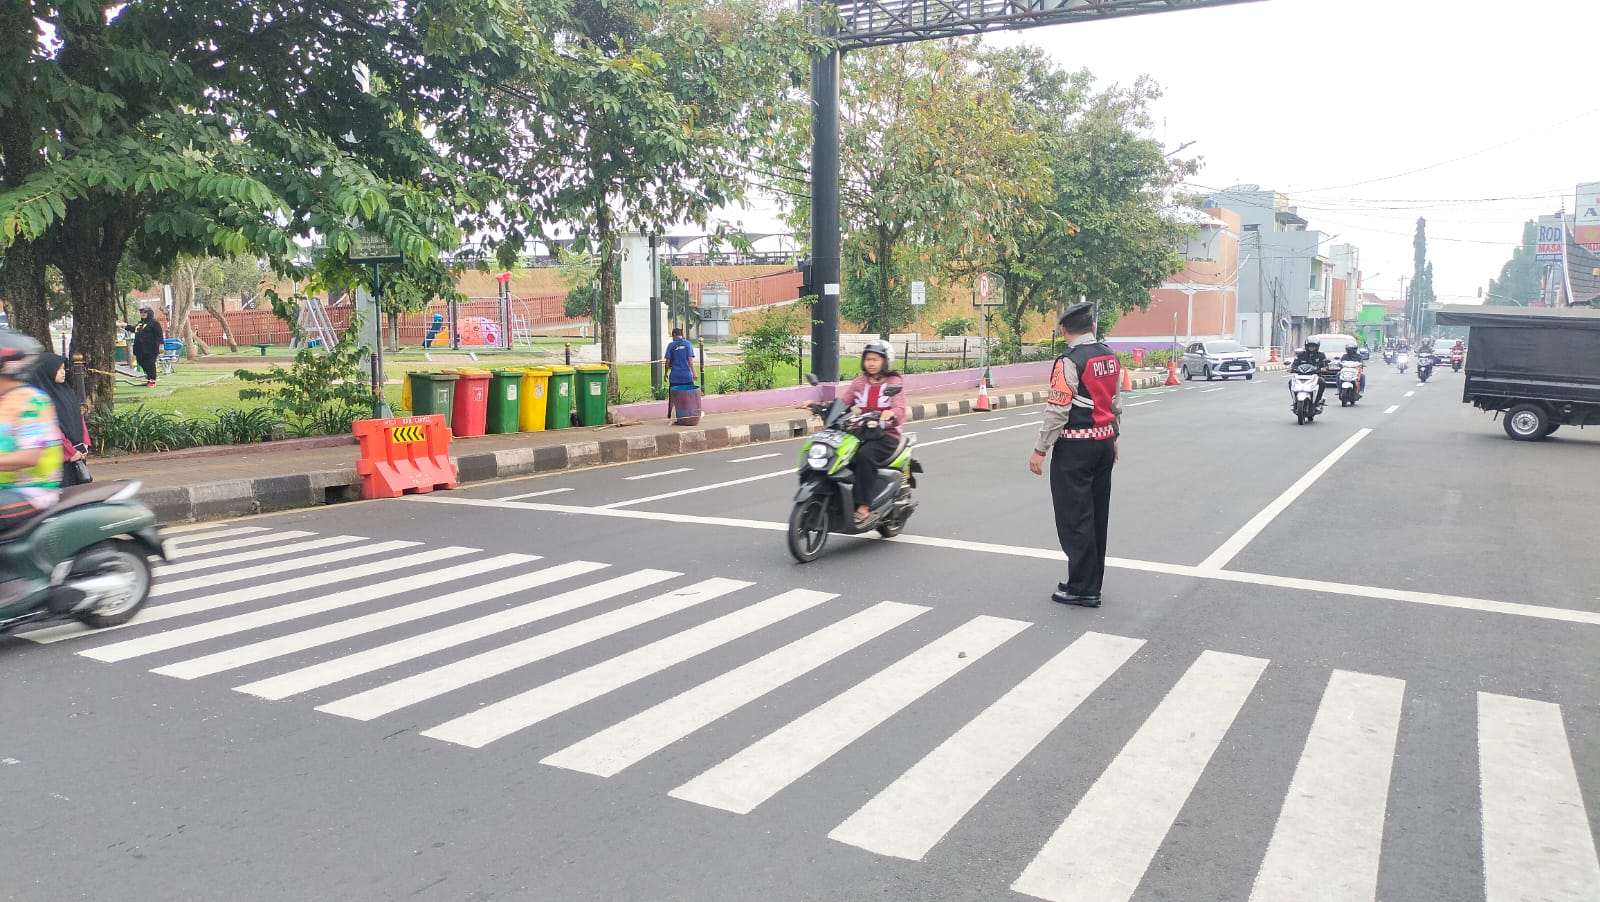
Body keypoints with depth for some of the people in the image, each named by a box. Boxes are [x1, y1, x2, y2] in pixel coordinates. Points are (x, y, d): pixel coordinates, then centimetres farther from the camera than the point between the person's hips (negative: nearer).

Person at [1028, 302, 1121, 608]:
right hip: (1105, 444, 8)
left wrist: (1040, 450, -13)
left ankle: (1083, 588, 2)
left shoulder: (1069, 362, -17)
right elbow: (1116, 403, 15)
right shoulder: (1111, 358, 8)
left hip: (1074, 448, -8)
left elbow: (1057, 411, -19)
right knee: (1097, 514, 15)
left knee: (1074, 517, -2)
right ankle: (1091, 581, 25)